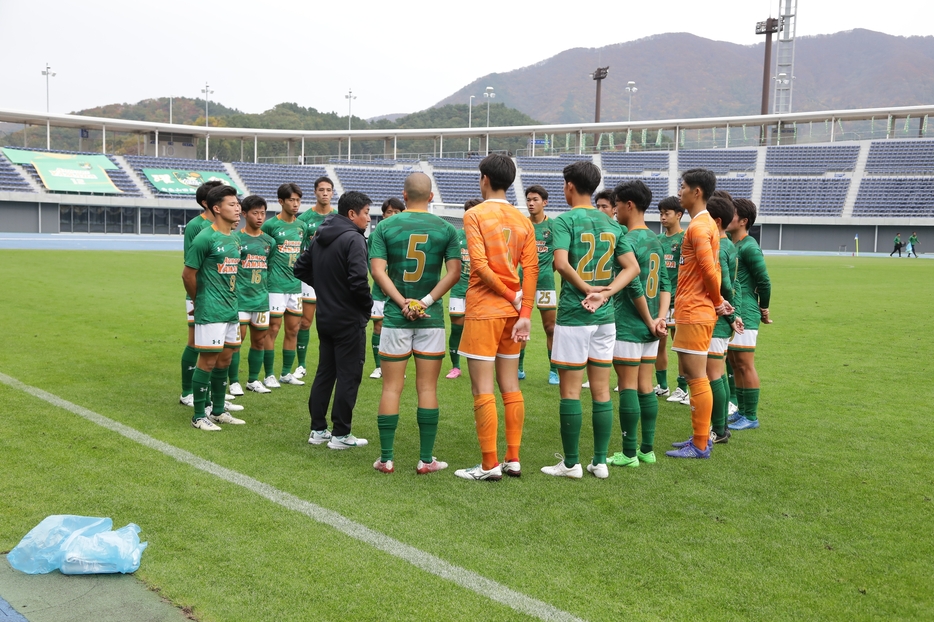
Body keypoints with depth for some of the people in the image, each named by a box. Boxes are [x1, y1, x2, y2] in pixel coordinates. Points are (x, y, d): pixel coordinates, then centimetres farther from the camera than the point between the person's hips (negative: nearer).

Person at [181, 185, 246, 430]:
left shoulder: (234, 238, 11)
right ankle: (199, 417, 9)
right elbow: (188, 274, -9)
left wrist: (230, 299, 15)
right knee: (207, 362, -2)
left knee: (224, 361, 14)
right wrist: (200, 300, 2)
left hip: (231, 310, 8)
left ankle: (218, 412, 26)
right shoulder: (205, 238, -13)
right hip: (211, 312, -8)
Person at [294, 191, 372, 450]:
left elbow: (301, 269, 15)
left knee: (324, 372, 15)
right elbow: (358, 280, -26)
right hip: (349, 320, -8)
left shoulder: (319, 238, 9)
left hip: (325, 317, 8)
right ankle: (341, 434, 6)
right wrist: (368, 305, -10)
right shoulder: (353, 239, -17)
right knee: (349, 375, 1)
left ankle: (318, 430, 21)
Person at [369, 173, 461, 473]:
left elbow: (377, 270, -8)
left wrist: (403, 303, -9)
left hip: (395, 316, 0)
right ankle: (426, 459, 10)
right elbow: (454, 271, -6)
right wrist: (426, 301, -8)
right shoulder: (446, 229, 2)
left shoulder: (384, 227, 1)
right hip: (431, 318, 0)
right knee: (427, 388, 6)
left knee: (391, 388, 6)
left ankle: (386, 458, 11)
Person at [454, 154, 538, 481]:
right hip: (513, 313, 6)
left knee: (482, 389, -1)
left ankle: (489, 464, 2)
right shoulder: (523, 220, 8)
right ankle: (513, 460, 16)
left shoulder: (475, 215, -7)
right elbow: (531, 268, 0)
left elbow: (480, 265, -17)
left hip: (483, 310, -6)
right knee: (510, 386, 12)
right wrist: (524, 314, -3)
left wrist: (513, 297, -8)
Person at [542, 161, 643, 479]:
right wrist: (605, 293, -6)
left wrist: (586, 289, -11)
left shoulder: (565, 220, -8)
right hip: (605, 316, 6)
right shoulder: (611, 224, 10)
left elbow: (561, 264, -23)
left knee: (570, 391, 2)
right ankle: (600, 461, 17)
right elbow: (632, 267, 4)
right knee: (601, 390, 11)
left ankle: (571, 463, 9)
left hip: (573, 314, -6)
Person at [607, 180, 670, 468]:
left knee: (628, 388, -2)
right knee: (646, 387, 12)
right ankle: (647, 449, 18)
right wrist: (661, 317, -1)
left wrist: (650, 320, -10)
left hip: (628, 326, -8)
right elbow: (665, 284, 7)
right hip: (650, 328, 8)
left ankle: (629, 453, 4)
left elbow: (633, 286, -19)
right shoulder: (656, 240, 13)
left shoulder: (628, 241, -13)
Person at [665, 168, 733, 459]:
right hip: (697, 311, 10)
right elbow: (714, 269, 18)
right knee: (694, 376, 15)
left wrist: (717, 301, -6)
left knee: (697, 378, -5)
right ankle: (701, 437, 23)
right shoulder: (707, 224, 16)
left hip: (694, 313, -10)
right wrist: (718, 301, 9)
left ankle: (700, 446, 2)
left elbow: (709, 269, -21)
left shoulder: (698, 226, -15)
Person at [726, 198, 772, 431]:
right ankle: (741, 411, 24)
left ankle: (751, 417, 5)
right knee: (735, 364, 14)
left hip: (744, 315, -9)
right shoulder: (731, 244, 12)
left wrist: (763, 309, 0)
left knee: (745, 365, -3)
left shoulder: (749, 247, -14)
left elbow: (764, 281, -12)